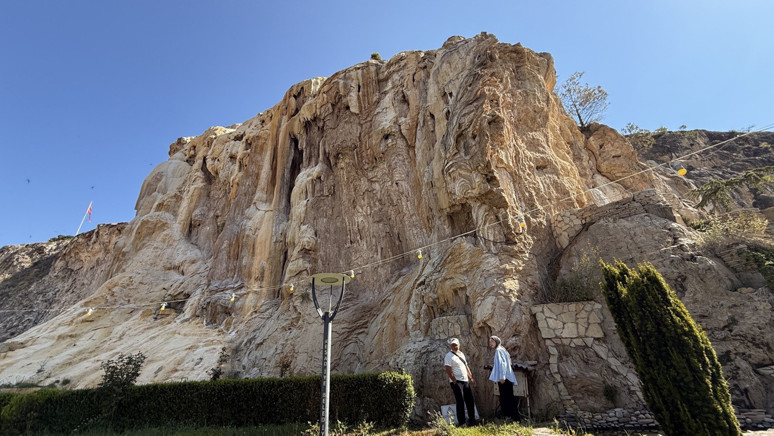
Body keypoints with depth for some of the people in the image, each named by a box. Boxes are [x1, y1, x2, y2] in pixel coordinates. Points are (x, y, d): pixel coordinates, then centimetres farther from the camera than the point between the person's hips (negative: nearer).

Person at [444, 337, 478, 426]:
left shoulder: (461, 354, 14)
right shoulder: (449, 356, -10)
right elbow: (448, 370, -16)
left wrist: (471, 378, 13)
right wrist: (455, 381, -18)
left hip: (466, 381, 8)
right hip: (457, 382, -7)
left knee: (470, 401, 11)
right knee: (460, 402, -3)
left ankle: (472, 421, 25)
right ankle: (461, 423, 9)